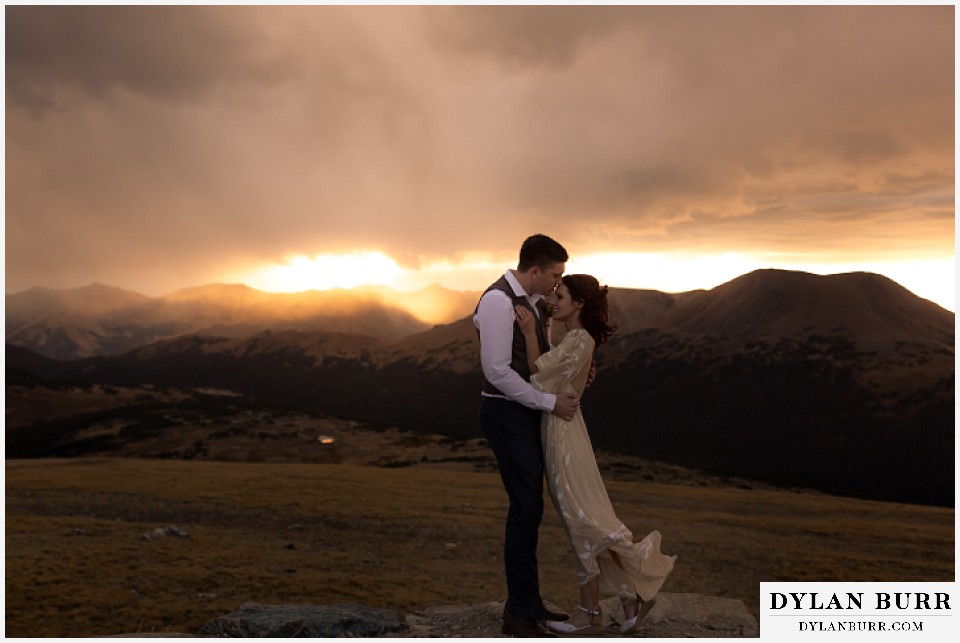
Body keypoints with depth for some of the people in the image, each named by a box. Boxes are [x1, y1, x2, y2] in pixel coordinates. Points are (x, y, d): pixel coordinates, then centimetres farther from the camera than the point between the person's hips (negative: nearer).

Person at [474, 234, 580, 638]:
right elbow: (497, 371, -24)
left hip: (527, 412, 10)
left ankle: (528, 602, 25)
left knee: (529, 507, 14)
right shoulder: (498, 301, -19)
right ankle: (519, 614, 4)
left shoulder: (533, 301, 11)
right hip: (506, 414, -10)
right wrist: (550, 402, -19)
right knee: (527, 508, -8)